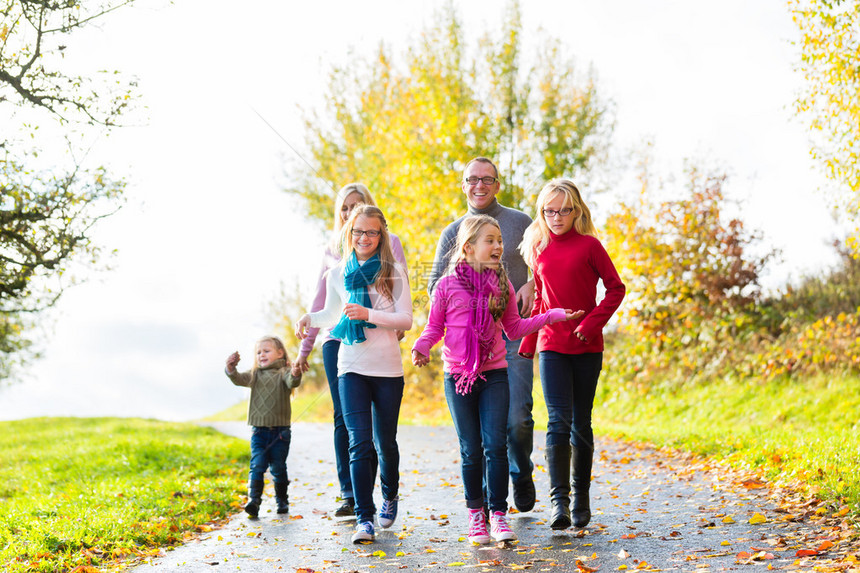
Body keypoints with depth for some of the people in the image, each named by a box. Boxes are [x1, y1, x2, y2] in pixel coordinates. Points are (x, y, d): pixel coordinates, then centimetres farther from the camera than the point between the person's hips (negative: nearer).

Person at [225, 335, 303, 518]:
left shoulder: (283, 373, -1)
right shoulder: (255, 375, 12)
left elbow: (292, 383, -20)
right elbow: (239, 379, -2)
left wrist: (295, 375, -43)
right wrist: (231, 368, -23)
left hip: (280, 430, -2)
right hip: (259, 430, 2)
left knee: (278, 467, 6)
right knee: (257, 464, -8)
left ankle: (282, 500, 20)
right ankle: (253, 500, -14)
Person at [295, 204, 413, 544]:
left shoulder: (393, 273, -2)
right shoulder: (338, 274, 6)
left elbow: (406, 319, -7)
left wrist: (368, 314, -20)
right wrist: (310, 319, 0)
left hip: (388, 369, -1)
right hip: (351, 369, 1)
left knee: (385, 441, 11)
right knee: (359, 442, -10)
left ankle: (390, 496, 38)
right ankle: (364, 518, -9)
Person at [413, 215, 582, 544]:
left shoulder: (502, 285, 4)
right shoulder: (448, 286, -4)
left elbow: (514, 328, 12)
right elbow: (434, 327, 5)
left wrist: (552, 316, 6)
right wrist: (421, 347, -14)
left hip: (494, 374, 2)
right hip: (458, 377, -1)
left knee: (495, 445, -7)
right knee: (471, 450, 4)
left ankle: (499, 515, 3)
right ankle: (475, 515, 18)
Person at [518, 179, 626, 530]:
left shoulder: (589, 245, -3)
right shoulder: (539, 250, 8)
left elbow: (616, 288, -1)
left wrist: (592, 323, -13)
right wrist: (527, 342, 16)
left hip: (586, 346, -1)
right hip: (551, 346, 1)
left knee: (581, 423, 8)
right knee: (558, 421, -11)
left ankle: (581, 497, 21)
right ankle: (558, 500, -15)